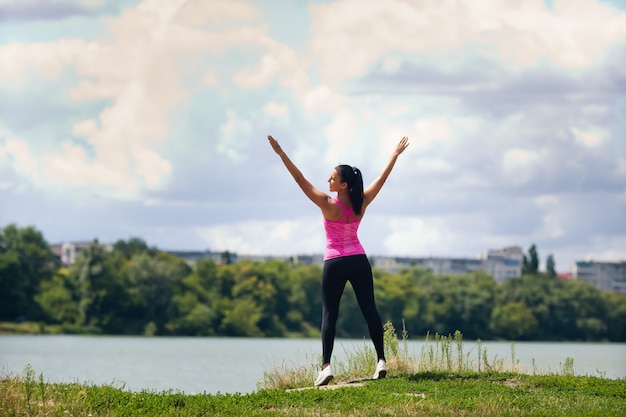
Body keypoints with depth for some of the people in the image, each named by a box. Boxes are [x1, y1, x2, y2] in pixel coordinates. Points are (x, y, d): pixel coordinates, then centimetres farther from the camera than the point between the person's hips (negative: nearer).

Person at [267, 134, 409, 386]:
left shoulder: (328, 205, -15)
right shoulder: (361, 203, -3)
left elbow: (300, 180, -17)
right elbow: (382, 177, 9)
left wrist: (281, 154, -17)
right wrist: (396, 154, 21)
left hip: (335, 263, -4)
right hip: (359, 261, 4)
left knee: (329, 313, -3)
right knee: (369, 310, 7)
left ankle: (326, 366, -14)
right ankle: (381, 361, 5)